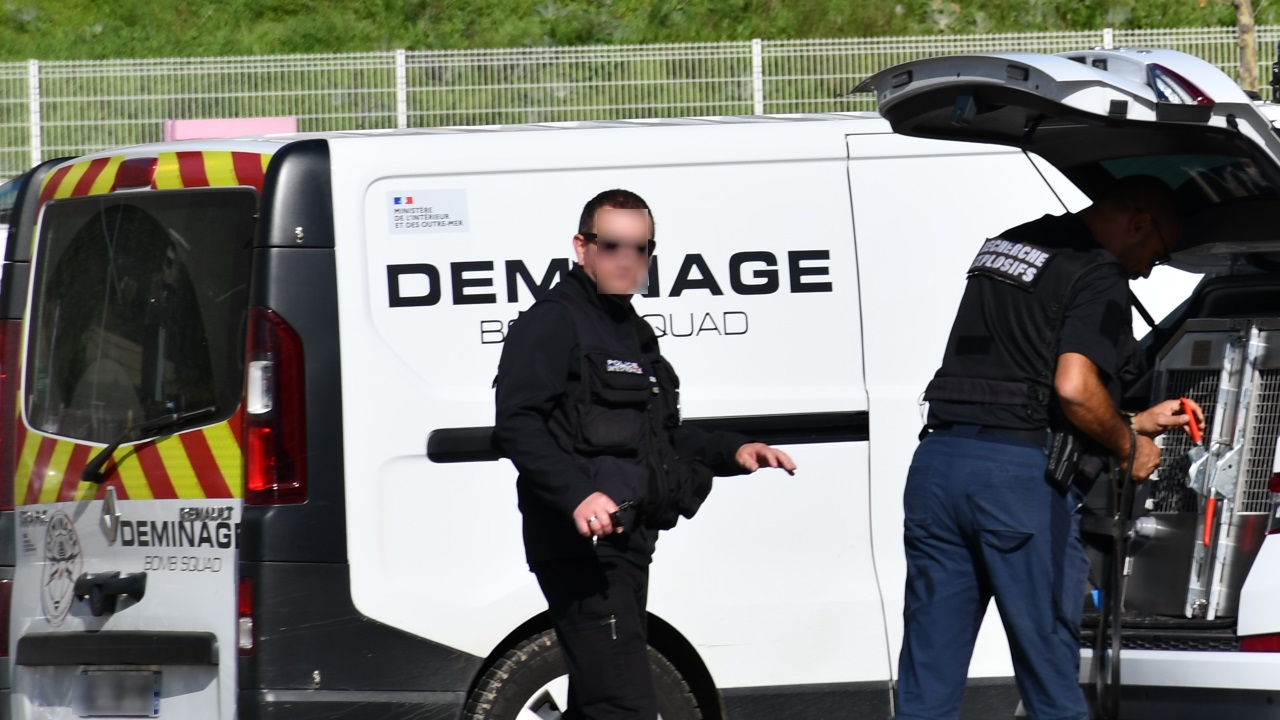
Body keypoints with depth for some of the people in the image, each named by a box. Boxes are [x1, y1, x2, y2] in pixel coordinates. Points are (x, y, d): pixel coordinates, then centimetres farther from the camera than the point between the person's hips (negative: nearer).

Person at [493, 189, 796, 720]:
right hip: (580, 548, -10)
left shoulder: (635, 333, 23)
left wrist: (732, 452, 16)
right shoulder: (553, 322, -8)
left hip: (626, 546, 10)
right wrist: (577, 496, -33)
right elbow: (517, 425, -19)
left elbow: (661, 436, 34)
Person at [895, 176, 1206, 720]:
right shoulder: (1098, 277, -4)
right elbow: (1074, 389, -17)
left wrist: (1134, 424, 32)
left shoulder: (1002, 248, 23)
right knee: (1050, 676, 3)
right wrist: (1129, 446, 2)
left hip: (937, 463, 7)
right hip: (1022, 474, -7)